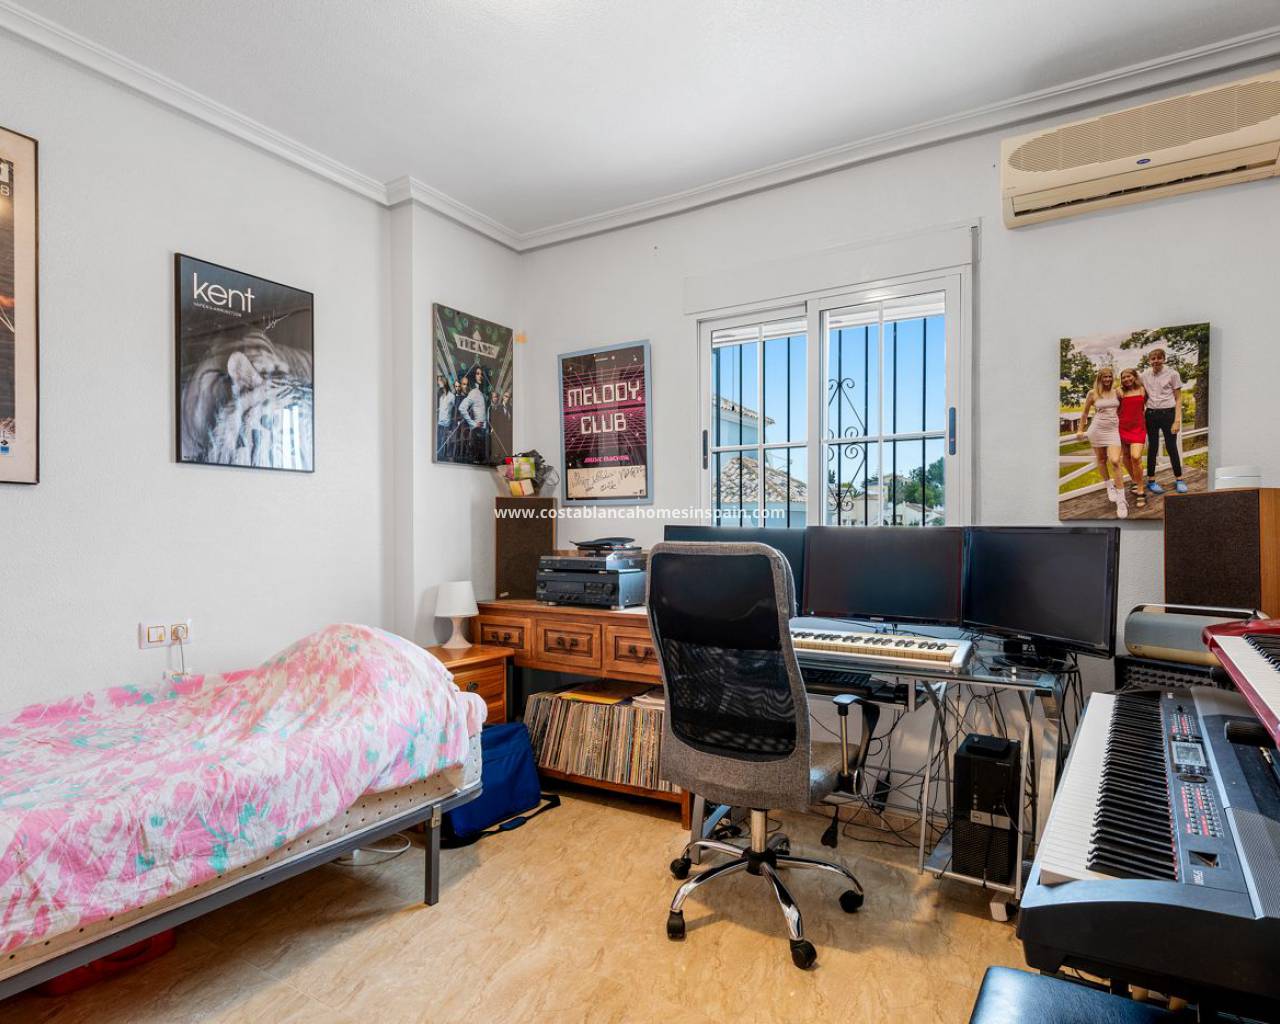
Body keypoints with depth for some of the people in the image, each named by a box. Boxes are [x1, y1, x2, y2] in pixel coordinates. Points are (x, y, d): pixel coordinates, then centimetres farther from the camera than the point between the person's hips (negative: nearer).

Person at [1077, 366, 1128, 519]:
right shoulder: (1093, 393, 1)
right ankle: (1109, 486, 34)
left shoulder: (1117, 392, 4)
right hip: (1097, 430, 1)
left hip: (1113, 431, 0)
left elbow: (1121, 410, 17)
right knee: (1101, 460, 9)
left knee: (1115, 461, -15)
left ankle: (1121, 501, -13)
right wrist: (1080, 430, 13)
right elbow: (1085, 412, 11)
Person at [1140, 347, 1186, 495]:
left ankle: (1179, 480, 15)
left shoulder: (1172, 374, -3)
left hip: (1168, 413, -2)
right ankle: (1151, 480, 15)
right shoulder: (1145, 376, 6)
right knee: (1152, 447, 7)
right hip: (1151, 414, 2)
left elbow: (1178, 399, -2)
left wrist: (1177, 420, -9)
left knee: (1171, 447, 1)